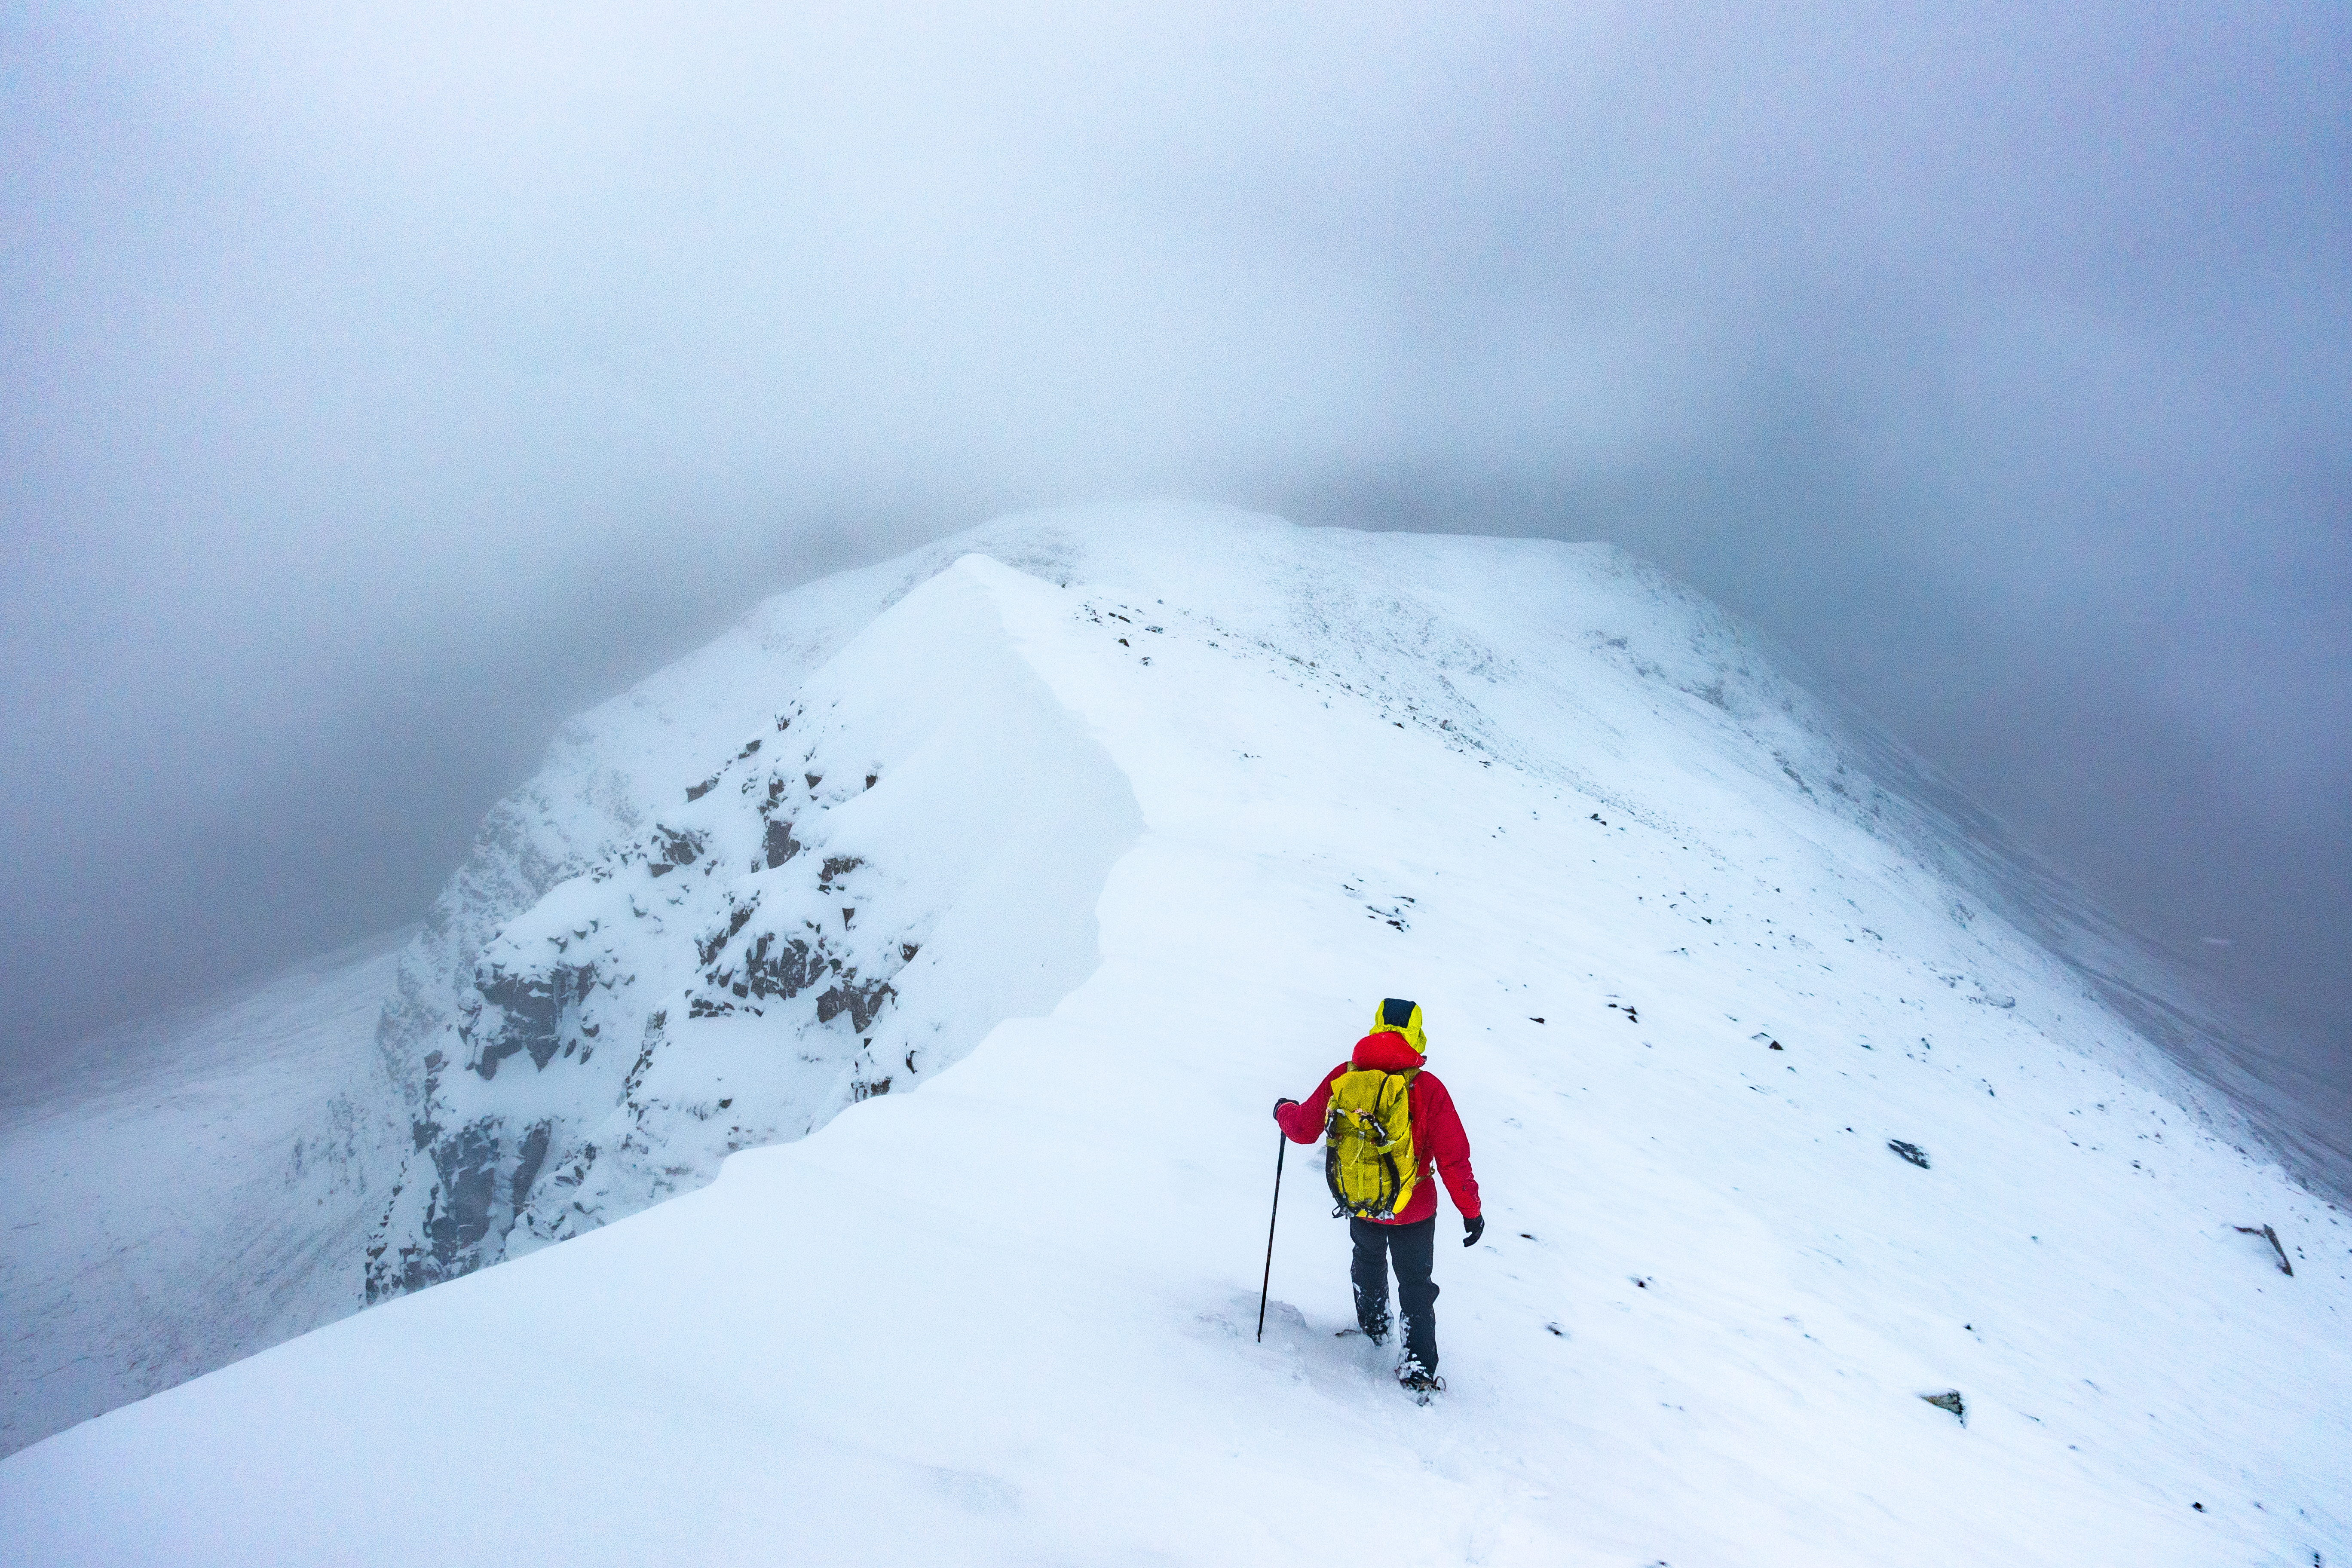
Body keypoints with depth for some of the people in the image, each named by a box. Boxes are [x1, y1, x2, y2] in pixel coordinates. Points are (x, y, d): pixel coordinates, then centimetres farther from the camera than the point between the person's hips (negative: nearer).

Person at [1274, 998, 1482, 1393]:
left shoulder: (1343, 1078, -14)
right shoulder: (1427, 1089, -21)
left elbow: (1304, 1129, -1)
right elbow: (1453, 1158, -17)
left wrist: (1285, 1111, 22)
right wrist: (1470, 1210, -5)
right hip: (1414, 1209, -2)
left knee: (1369, 1260, 32)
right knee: (1416, 1285, 18)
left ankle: (1373, 1324, 52)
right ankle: (1419, 1366, 18)